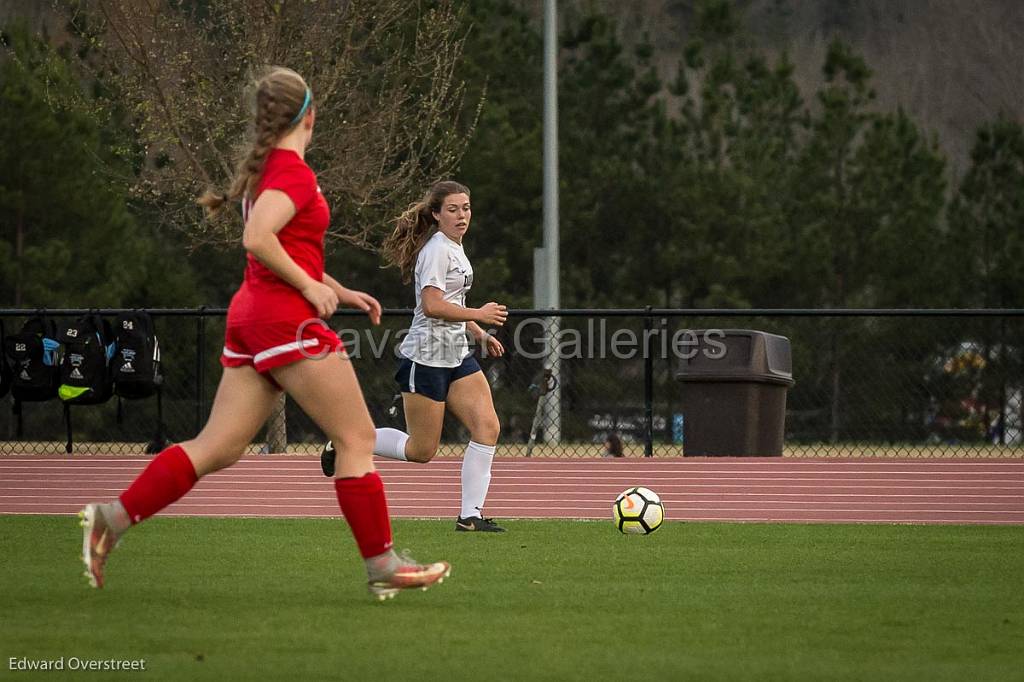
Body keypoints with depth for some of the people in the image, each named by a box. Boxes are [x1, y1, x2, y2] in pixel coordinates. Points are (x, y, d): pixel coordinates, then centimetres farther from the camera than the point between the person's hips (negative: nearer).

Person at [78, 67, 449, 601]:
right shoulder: (294, 172, -12)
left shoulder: (264, 168, 16)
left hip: (252, 316, 9)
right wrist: (311, 286, -17)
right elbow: (257, 238, -27)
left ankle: (112, 517, -2)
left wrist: (341, 292, 26)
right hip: (287, 318, -9)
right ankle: (382, 567, 1)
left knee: (217, 448, 6)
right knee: (357, 438, -1)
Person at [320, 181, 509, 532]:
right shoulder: (437, 250, -15)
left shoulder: (454, 247, 15)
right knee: (422, 450, -2)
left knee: (488, 427, -7)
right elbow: (432, 305, -26)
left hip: (456, 357, 9)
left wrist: (480, 334, 22)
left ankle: (470, 515, -6)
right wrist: (478, 315, -23)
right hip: (426, 358, -9)